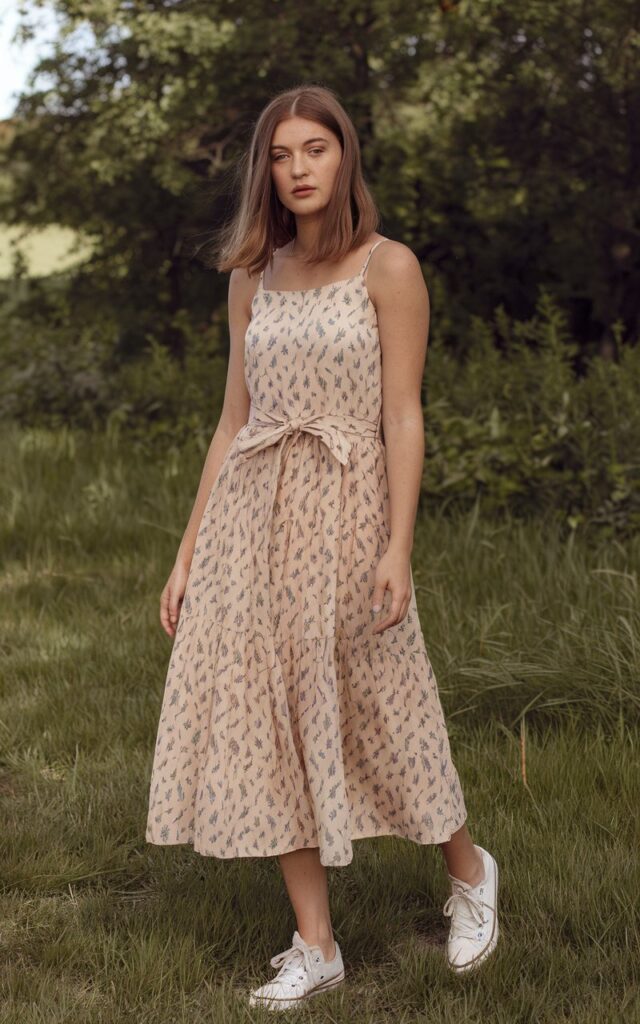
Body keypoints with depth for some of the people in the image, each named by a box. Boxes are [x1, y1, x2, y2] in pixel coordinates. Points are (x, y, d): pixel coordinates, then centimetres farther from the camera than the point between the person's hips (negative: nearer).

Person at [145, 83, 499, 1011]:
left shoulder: (388, 267, -3)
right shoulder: (252, 277, 11)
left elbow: (403, 418, -7)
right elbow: (234, 420, 12)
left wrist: (398, 550, -16)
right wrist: (189, 553, 10)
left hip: (344, 513, -5)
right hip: (252, 516, 5)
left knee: (374, 709, 3)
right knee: (266, 719, 3)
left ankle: (467, 870, 32)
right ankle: (316, 947, 14)